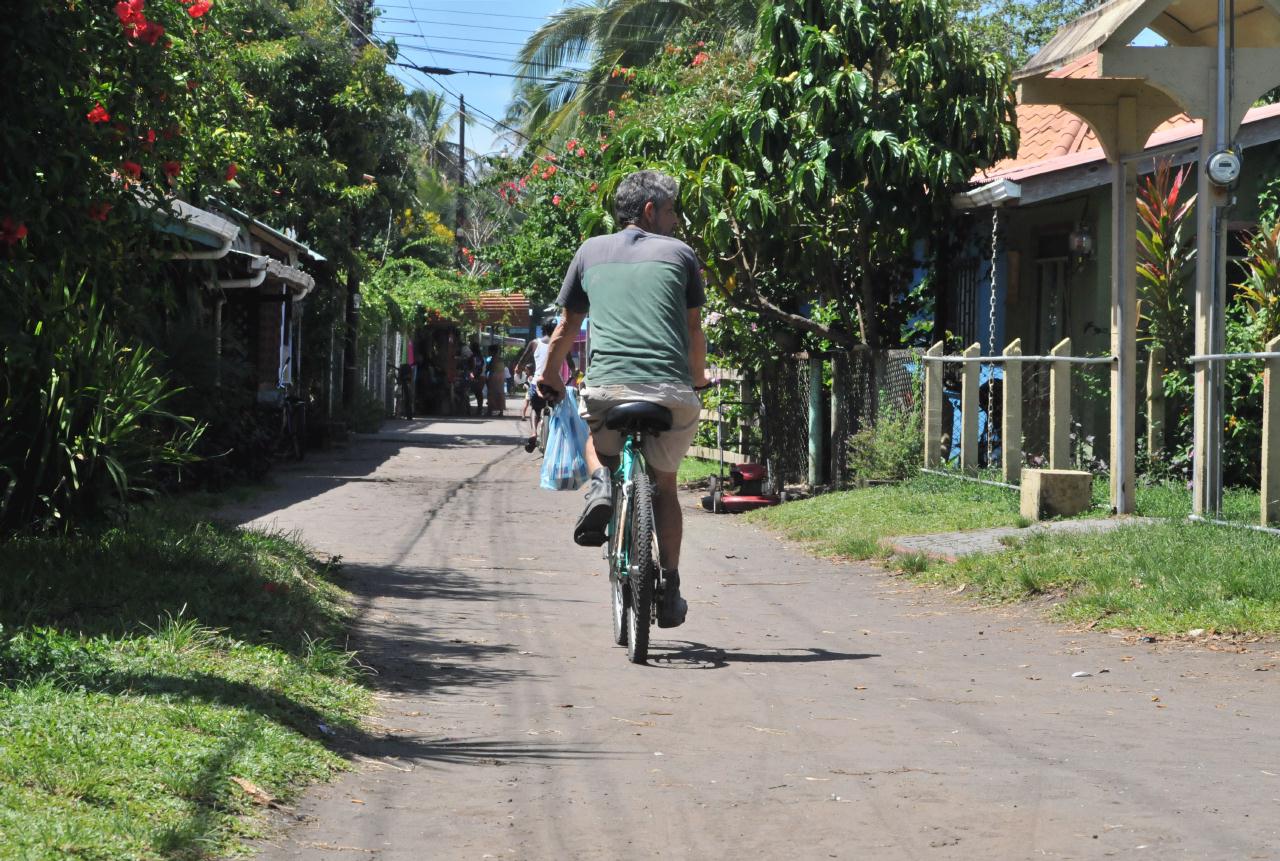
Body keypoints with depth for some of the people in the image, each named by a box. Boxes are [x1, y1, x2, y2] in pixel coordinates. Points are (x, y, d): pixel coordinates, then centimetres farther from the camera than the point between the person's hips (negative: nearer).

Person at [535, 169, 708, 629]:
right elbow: (694, 329, 18)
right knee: (664, 484, 21)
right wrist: (699, 380, 36)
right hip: (672, 391, 0)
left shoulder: (591, 251, 17)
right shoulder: (679, 252, 13)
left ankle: (600, 484, 1)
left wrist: (549, 377, 38)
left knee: (598, 443, 34)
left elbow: (566, 328, 22)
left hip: (606, 385, 1)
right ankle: (670, 588, 16)